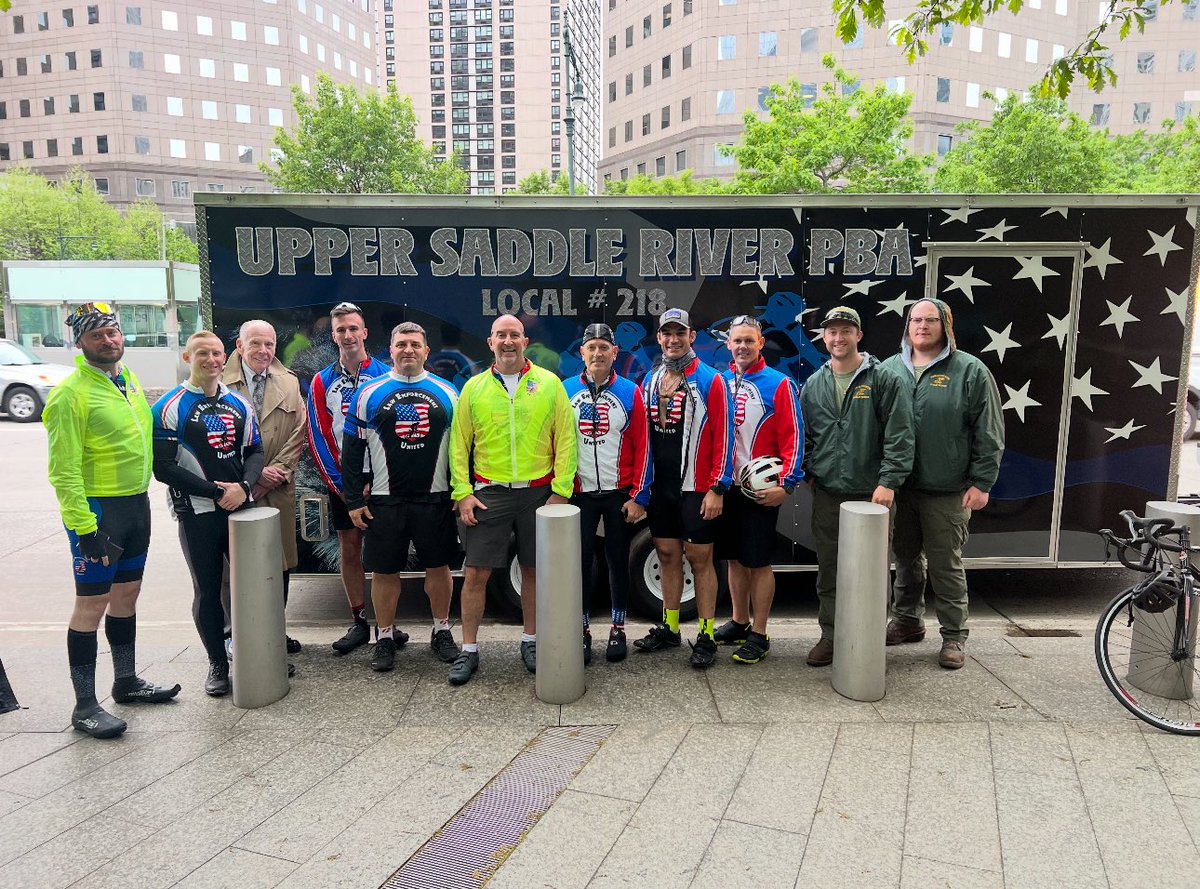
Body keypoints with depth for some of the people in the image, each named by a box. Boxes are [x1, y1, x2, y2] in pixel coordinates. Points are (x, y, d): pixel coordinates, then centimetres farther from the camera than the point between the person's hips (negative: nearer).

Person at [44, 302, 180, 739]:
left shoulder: (130, 380, 10)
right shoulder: (72, 393, -15)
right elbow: (63, 470, -18)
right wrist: (83, 526, -22)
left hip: (136, 504, 8)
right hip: (97, 510, -8)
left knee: (126, 594, 17)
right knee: (92, 603, -1)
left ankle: (126, 681, 32)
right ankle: (85, 706, 11)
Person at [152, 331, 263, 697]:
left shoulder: (239, 404, 9)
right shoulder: (170, 407, -6)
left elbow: (254, 451, 11)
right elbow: (163, 467, -10)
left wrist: (243, 486, -9)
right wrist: (216, 491, -14)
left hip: (241, 507, 4)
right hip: (197, 514, -4)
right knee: (208, 591, 7)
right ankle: (218, 664, 22)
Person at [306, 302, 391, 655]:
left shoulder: (385, 375, -2)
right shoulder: (322, 382, 4)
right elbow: (318, 438, 2)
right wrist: (339, 483, -5)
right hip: (341, 482, 2)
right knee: (349, 549, 6)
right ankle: (359, 622, 16)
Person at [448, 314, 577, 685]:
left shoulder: (549, 383, 1)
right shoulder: (474, 388, 5)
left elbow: (565, 439, 0)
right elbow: (459, 445, 5)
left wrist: (561, 491, -6)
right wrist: (462, 493, -3)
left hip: (538, 493, 0)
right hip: (489, 494, 0)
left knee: (533, 570, 10)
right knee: (475, 573, 1)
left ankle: (530, 641, 28)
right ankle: (469, 650, 15)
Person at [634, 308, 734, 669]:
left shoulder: (710, 381, -7)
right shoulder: (650, 381, 10)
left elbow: (723, 436, -10)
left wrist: (717, 489, -14)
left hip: (697, 488, -5)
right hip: (660, 487, 5)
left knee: (699, 558, 1)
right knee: (667, 555, 13)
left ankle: (706, 637, 11)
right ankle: (669, 628, 26)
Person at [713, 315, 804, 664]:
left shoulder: (779, 384, -6)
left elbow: (793, 437, -9)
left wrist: (785, 485, -15)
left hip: (761, 490, -5)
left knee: (758, 562, 1)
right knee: (734, 558, 14)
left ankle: (758, 636, 13)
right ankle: (739, 623, 29)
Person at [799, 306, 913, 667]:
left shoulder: (884, 380, -3)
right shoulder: (814, 385, 10)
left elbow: (899, 435, -8)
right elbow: (805, 437, 17)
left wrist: (888, 481, -15)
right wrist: (807, 473, 7)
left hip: (870, 494, -3)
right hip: (826, 494, 4)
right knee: (828, 569, 10)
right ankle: (831, 635, 22)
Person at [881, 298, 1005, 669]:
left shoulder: (970, 371, -3)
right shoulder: (890, 369, 6)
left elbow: (989, 434, -4)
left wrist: (981, 483, -8)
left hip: (947, 492, -4)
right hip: (899, 487, 4)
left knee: (946, 565, 4)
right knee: (906, 559, 16)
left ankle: (954, 636, 18)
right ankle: (907, 620, 32)